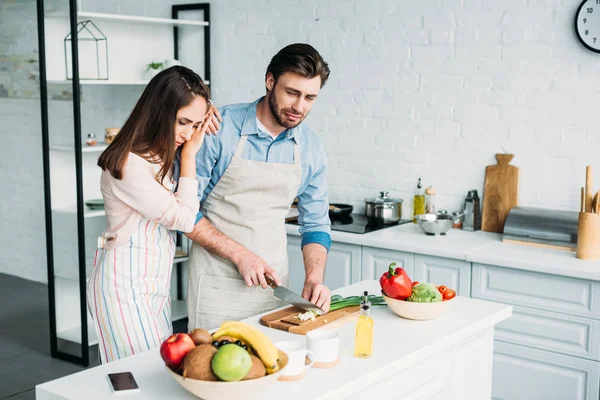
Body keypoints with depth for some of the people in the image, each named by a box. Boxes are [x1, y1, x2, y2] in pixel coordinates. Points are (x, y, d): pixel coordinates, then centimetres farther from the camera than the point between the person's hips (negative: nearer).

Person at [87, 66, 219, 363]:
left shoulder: (160, 156, 8)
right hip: (126, 285, -9)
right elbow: (184, 218, -16)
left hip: (154, 282, 9)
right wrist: (189, 154, -12)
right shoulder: (129, 165, -19)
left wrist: (190, 149, -1)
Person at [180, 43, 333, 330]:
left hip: (273, 278, 4)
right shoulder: (219, 128, -14)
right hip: (218, 282, -4)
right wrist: (240, 254, -18)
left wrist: (314, 279, -10)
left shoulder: (310, 148, -1)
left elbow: (315, 224, 6)